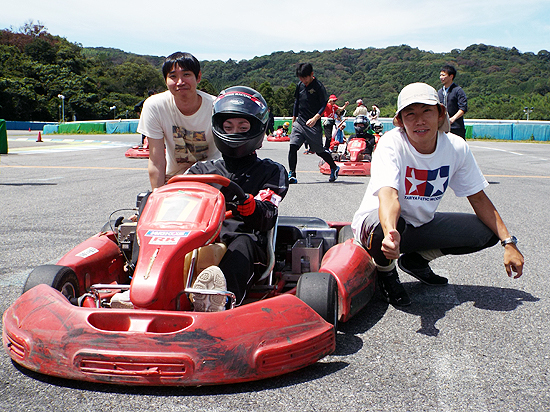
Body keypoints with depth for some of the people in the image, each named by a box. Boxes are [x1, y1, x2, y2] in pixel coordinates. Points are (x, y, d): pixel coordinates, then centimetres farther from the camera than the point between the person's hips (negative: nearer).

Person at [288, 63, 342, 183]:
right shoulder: (300, 85, 9)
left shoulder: (318, 86, -9)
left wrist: (315, 118, -24)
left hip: (313, 125, -5)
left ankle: (334, 168, 29)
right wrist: (294, 119, 22)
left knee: (319, 150, 5)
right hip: (299, 123, 5)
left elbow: (324, 105, -12)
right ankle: (292, 174, -7)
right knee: (293, 146, -12)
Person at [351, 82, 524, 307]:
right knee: (391, 224, -40)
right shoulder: (391, 144, -26)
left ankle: (416, 259, 9)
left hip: (422, 224, 5)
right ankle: (386, 270, -3)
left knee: (488, 231, -9)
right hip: (377, 220, -5)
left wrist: (508, 242, -9)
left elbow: (478, 198, -2)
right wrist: (390, 232, -64)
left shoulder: (456, 147, -12)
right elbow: (388, 194, -43)